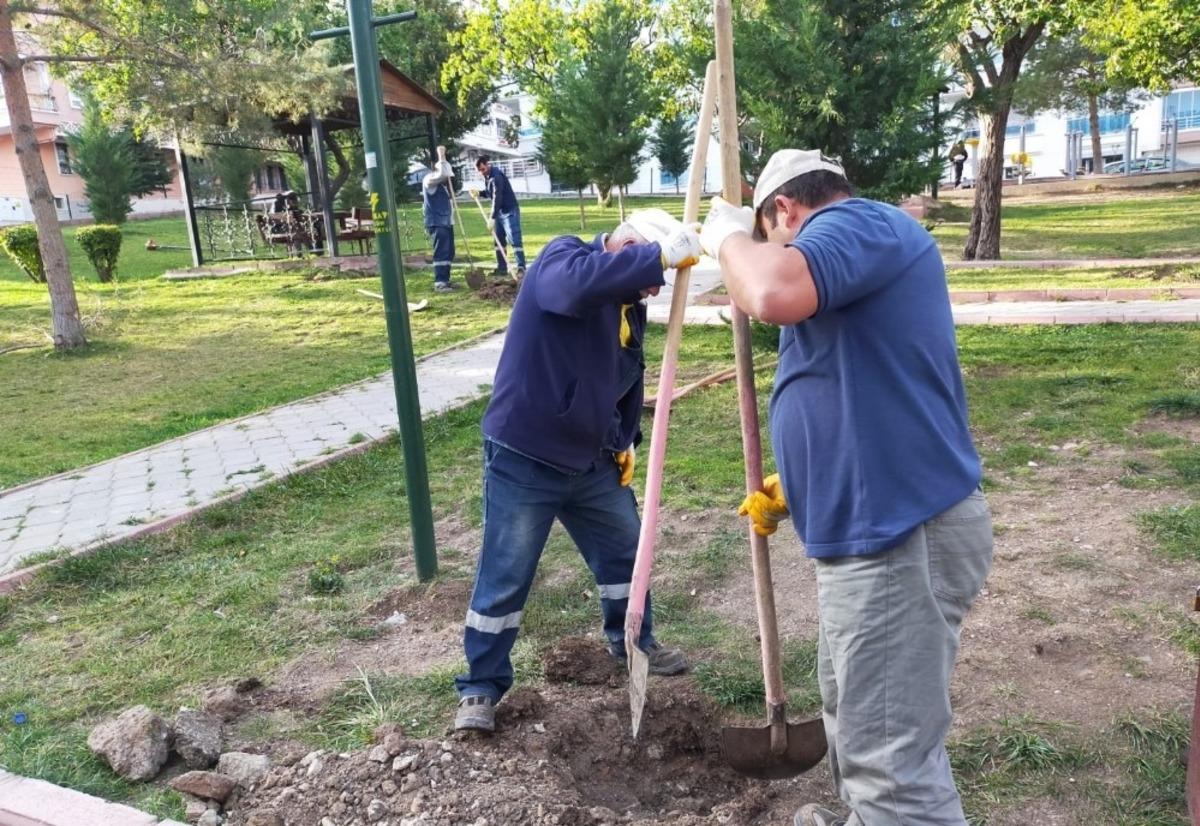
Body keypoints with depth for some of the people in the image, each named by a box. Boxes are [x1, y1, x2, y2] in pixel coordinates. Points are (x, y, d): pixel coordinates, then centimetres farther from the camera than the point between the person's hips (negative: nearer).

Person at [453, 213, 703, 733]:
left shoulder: (630, 306, 8)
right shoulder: (562, 259, -15)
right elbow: (579, 283, -42)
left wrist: (625, 439, 10)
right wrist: (661, 254, -40)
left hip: (593, 461, 8)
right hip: (524, 460, -8)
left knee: (625, 551, 20)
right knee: (504, 578, 2)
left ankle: (633, 642, 44)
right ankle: (481, 687, 19)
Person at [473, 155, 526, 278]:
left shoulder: (496, 176, -20)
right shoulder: (487, 176, 10)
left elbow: (497, 197, -27)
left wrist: (492, 218, -30)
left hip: (509, 211, -10)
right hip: (500, 212, 10)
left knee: (514, 240, -15)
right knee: (499, 241, 11)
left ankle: (521, 268, -19)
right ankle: (502, 268, 16)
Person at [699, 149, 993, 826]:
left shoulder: (861, 223, -10)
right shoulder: (857, 251, 22)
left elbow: (775, 294, -33)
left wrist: (730, 237, -11)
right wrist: (793, 489, 26)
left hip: (900, 536, -11)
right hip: (881, 527, 11)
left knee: (893, 754, -3)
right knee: (856, 716, 28)